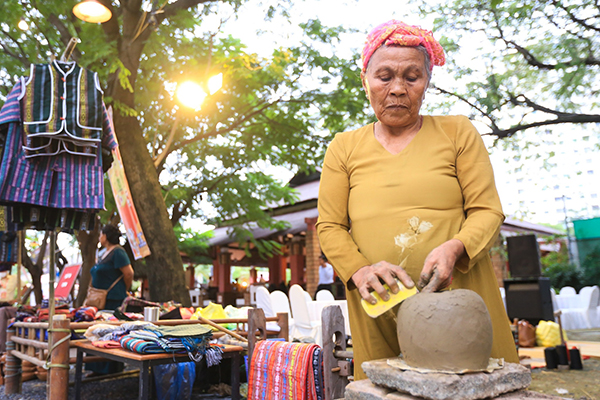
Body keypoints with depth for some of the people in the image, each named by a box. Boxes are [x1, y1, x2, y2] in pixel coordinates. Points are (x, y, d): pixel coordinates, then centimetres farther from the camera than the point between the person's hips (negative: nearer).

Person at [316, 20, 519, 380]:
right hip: (379, 307, 0)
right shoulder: (344, 148, 9)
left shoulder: (458, 132, 8)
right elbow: (330, 226, 6)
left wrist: (454, 249, -17)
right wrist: (359, 270, -12)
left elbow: (488, 211, 3)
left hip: (459, 294, 0)